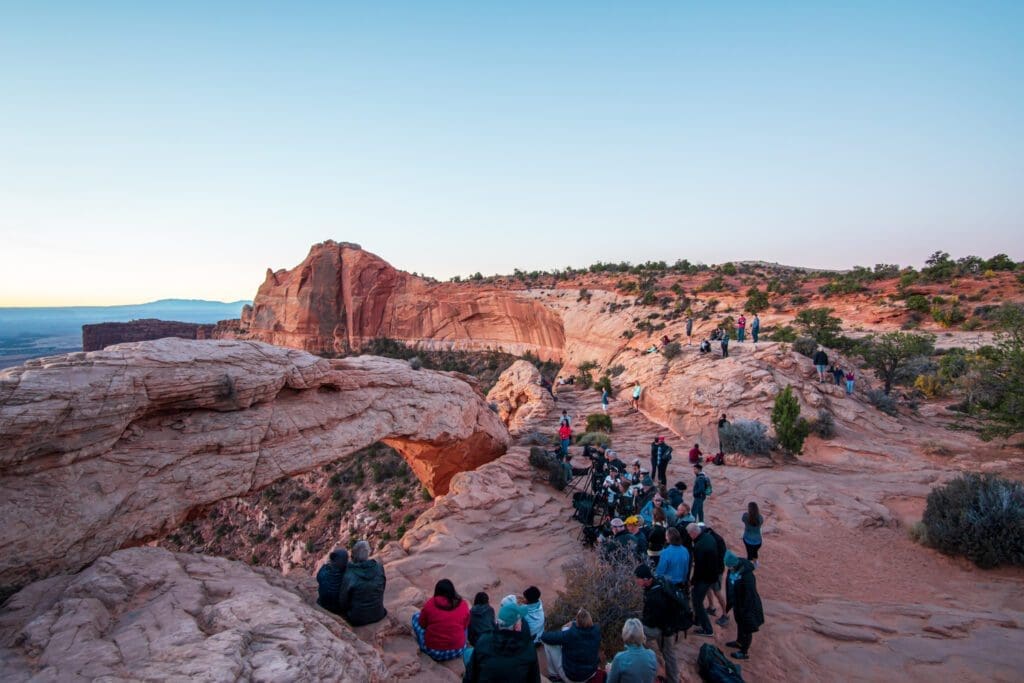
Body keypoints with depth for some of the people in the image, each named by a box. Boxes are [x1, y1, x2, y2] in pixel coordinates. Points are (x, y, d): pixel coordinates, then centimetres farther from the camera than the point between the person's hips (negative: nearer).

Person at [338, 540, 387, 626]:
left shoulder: (349, 576, -25)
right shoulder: (379, 567, -16)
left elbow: (343, 602, -11)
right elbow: (382, 588, 0)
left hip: (358, 619, -3)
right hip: (378, 614, 3)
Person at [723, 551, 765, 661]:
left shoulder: (747, 576, -36)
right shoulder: (733, 570, -11)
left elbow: (749, 595, -27)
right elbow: (729, 585, 5)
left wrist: (744, 611, -19)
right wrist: (729, 602, 13)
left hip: (747, 605, -8)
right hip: (737, 603, 8)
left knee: (746, 629, 14)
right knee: (739, 623, 29)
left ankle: (745, 652, 33)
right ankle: (739, 642, 52)